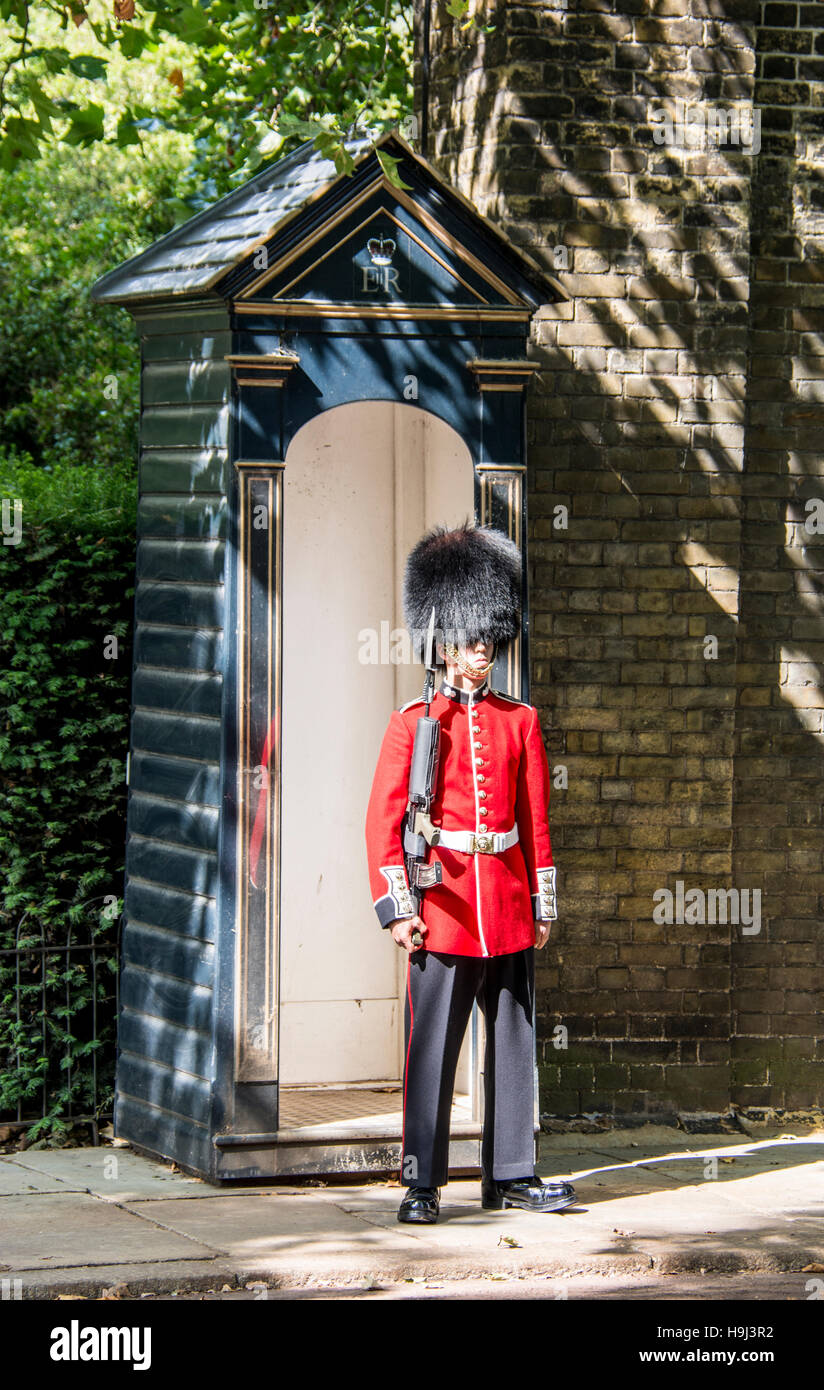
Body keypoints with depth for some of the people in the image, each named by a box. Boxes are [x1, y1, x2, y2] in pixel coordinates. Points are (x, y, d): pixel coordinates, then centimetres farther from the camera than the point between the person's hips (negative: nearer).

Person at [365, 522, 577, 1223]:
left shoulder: (520, 721, 10)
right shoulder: (414, 721, -1)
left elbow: (536, 820, 12)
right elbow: (383, 821, -3)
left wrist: (542, 905, 8)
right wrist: (397, 908, -10)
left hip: (510, 908, 4)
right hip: (443, 899, -4)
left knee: (514, 1044, 7)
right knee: (431, 1047, -3)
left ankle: (511, 1176, 14)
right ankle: (423, 1183, 2)